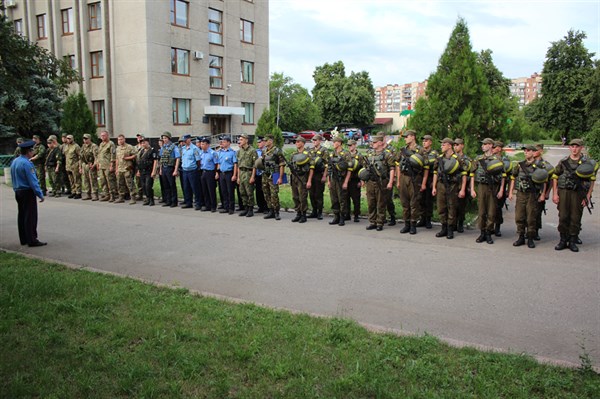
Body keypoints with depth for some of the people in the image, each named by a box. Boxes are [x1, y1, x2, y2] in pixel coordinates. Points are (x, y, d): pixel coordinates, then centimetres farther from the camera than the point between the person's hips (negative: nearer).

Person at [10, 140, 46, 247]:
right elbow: (33, 181, -20)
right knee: (30, 217, -5)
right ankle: (32, 240, -3)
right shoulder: (27, 164, -19)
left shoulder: (14, 162, 9)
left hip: (18, 192, 9)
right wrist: (40, 194, -16)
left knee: (21, 215, 14)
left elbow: (14, 178, 16)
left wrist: (16, 189, 22)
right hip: (28, 192, -9)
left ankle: (23, 239, 21)